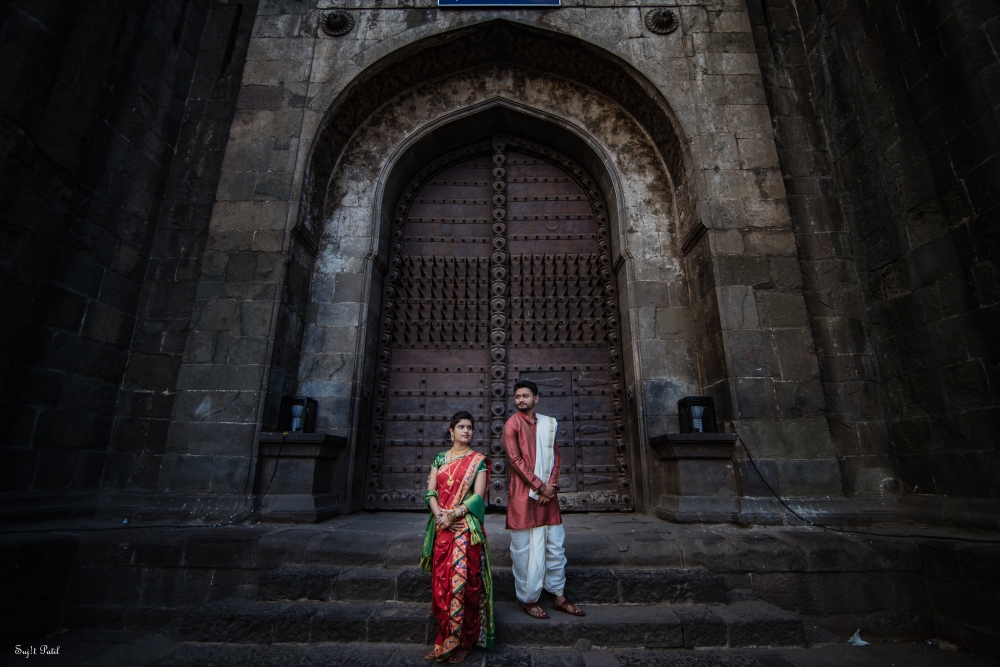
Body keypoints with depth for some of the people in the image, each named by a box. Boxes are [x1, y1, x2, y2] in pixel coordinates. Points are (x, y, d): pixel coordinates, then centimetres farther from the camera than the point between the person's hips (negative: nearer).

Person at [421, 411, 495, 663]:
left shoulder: (478, 460, 0)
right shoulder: (440, 459, 11)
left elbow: (478, 495, -9)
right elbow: (431, 491, 5)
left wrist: (453, 514, -16)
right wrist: (438, 513, -12)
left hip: (467, 528, -4)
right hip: (441, 528, 4)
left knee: (463, 581, -3)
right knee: (441, 580, 8)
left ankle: (461, 642, 13)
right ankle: (445, 640, 22)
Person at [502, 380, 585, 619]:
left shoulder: (548, 423, 10)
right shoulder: (512, 424, -5)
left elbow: (555, 457, 8)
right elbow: (515, 460, -12)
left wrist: (551, 486, -6)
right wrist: (540, 486, -13)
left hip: (547, 493, 5)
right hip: (523, 495, -5)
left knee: (555, 546, 12)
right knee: (524, 549, 4)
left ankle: (559, 596, 26)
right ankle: (528, 599, 19)